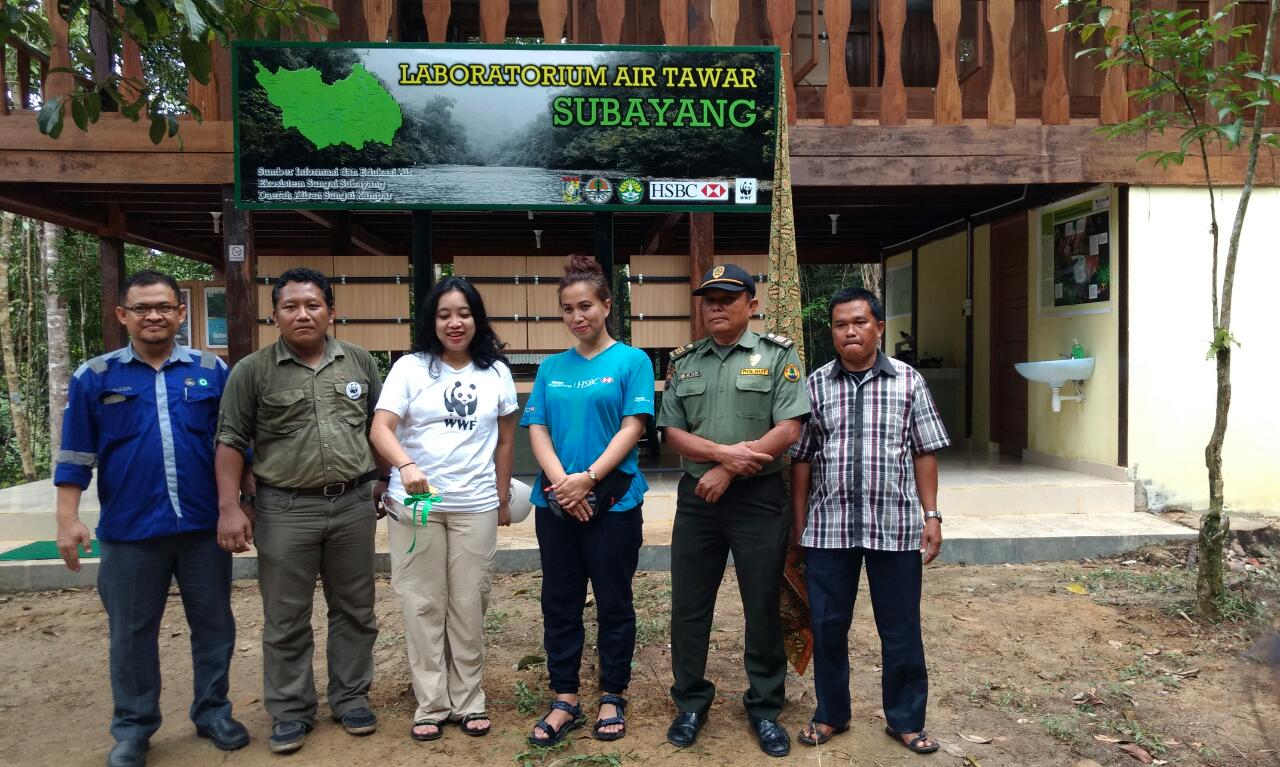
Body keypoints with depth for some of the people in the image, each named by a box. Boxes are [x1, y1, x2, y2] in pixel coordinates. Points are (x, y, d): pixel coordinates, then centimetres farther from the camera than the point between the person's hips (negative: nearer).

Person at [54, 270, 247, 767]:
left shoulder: (213, 371, 2)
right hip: (129, 530, 0)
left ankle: (213, 712, 28)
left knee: (213, 625, 11)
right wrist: (68, 519, -3)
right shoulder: (95, 376, 1)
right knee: (132, 633, 12)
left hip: (204, 525, 1)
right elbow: (75, 455, 3)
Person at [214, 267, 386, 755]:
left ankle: (351, 698, 28)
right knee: (286, 620, 8)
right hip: (285, 511, -2)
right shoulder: (252, 371, -2)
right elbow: (231, 441, -2)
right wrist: (229, 508, -8)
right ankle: (291, 712, 23)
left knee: (354, 610, 12)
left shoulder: (359, 362, 5)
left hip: (354, 505, 2)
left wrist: (386, 480, 10)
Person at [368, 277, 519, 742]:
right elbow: (380, 429, -11)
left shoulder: (496, 372, 6)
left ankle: (469, 701, 21)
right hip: (415, 504, -1)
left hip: (476, 506, 1)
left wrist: (503, 498, 12)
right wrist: (405, 465, -31)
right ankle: (431, 705, 18)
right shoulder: (409, 368, -1)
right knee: (424, 605, 6)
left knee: (468, 605, 8)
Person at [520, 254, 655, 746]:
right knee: (559, 603, 10)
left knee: (613, 603, 7)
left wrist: (588, 478, -17)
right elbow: (537, 429, 4)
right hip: (555, 502, 4)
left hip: (614, 501, -3)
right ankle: (564, 698, 24)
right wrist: (561, 482, -12)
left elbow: (632, 427, -9)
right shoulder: (551, 367, 10)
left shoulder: (632, 361, -1)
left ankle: (612, 697, 23)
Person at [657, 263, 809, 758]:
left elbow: (789, 428, -11)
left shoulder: (777, 354, -2)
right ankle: (691, 701, 27)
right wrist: (725, 451, -14)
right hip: (696, 496, 3)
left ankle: (765, 707, 25)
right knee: (689, 605, 9)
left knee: (763, 607, 7)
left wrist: (729, 471, -14)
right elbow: (672, 432, 2)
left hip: (758, 498, -3)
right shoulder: (683, 362, 9)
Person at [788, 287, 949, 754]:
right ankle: (831, 713, 29)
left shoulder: (909, 382, 1)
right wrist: (798, 521, 5)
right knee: (827, 626, 10)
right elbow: (801, 458, 5)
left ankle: (905, 719, 28)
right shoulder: (815, 385, 3)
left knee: (900, 629, 10)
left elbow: (925, 453, 4)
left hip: (896, 525, 0)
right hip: (828, 527, 1)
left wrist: (931, 514, 0)